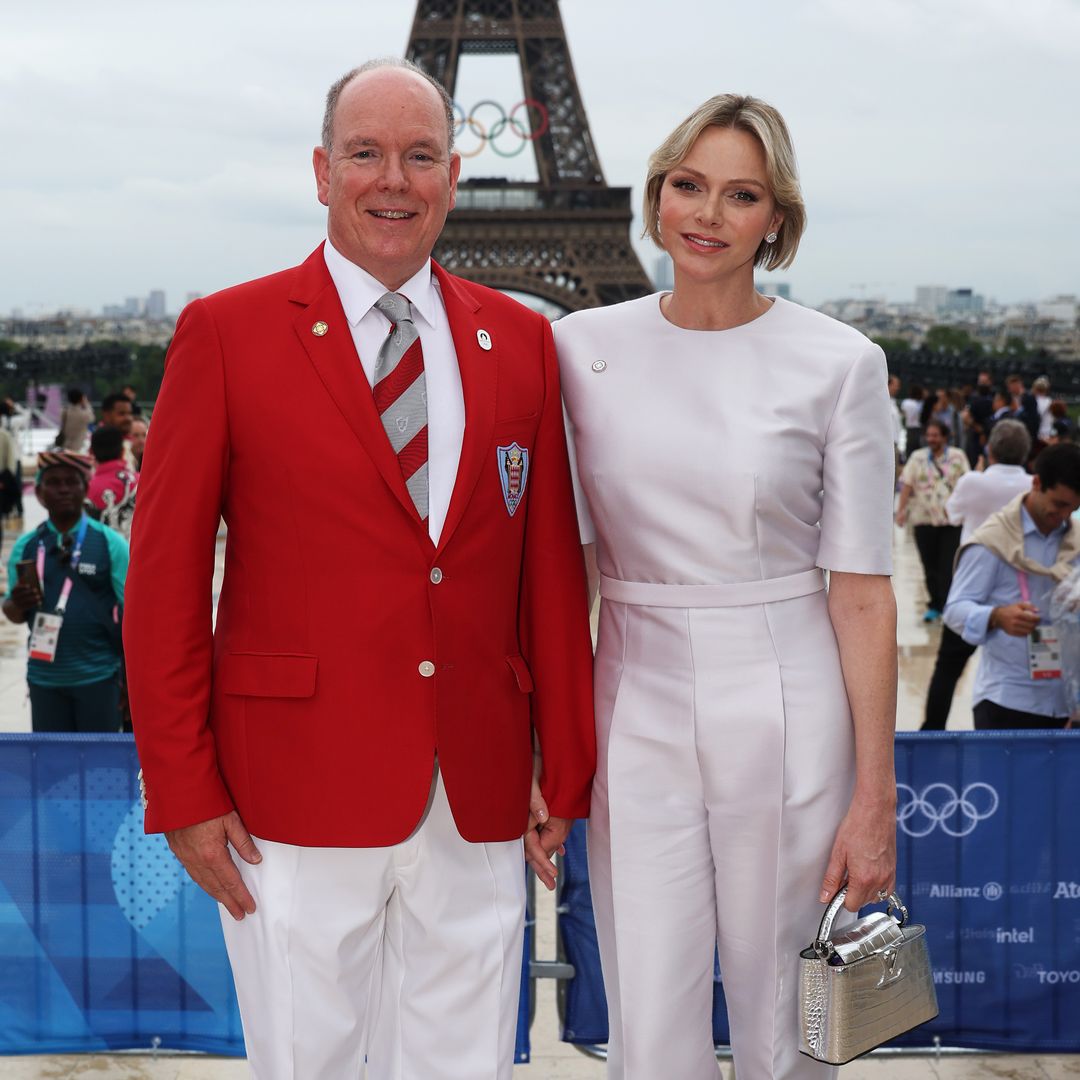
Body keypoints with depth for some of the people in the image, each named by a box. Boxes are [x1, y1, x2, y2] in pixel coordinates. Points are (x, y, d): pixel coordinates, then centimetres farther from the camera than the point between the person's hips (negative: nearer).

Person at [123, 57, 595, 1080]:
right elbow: (164, 578, -2)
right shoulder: (226, 333, -2)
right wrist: (182, 792, -6)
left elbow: (551, 569, 10)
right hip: (297, 797, -3)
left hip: (478, 802, 3)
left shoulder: (521, 341, 8)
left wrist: (564, 773, 8)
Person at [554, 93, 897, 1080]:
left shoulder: (839, 363, -5)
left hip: (784, 712, -2)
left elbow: (861, 592, -5)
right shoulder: (583, 347, 2)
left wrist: (875, 797, -6)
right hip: (637, 711, 2)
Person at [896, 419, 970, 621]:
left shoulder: (958, 457, 5)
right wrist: (901, 509, -9)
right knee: (930, 564, 7)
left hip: (951, 519, -2)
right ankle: (934, 605, 18)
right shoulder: (917, 458, 8)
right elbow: (907, 484, 2)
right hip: (924, 519, 2)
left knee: (948, 564, -8)